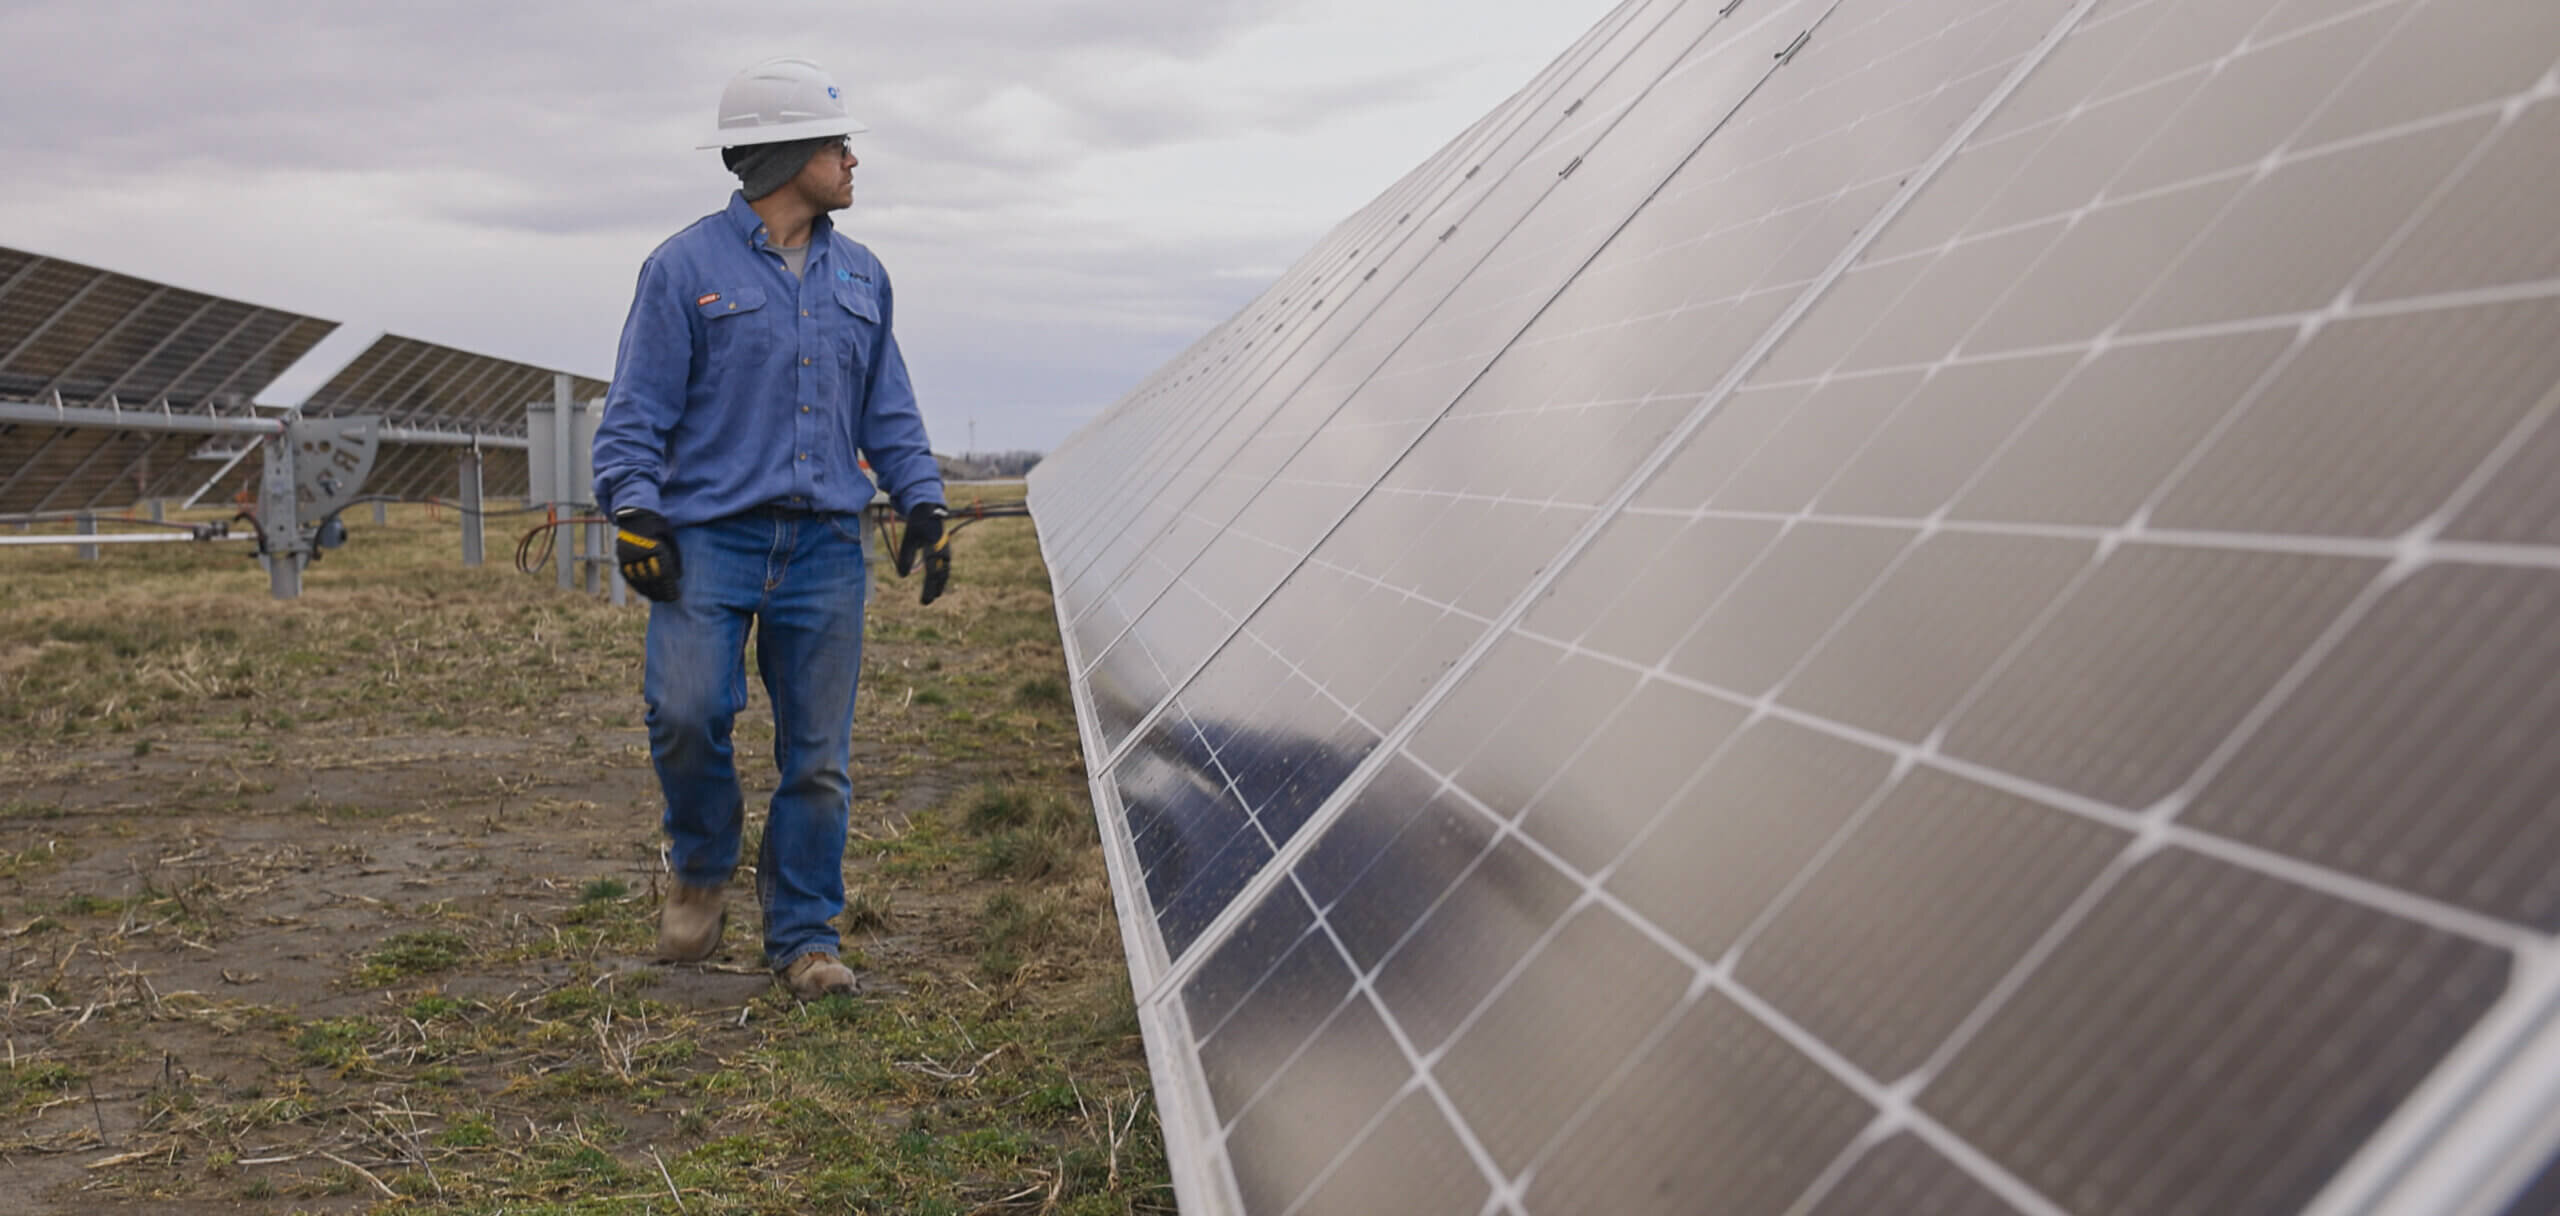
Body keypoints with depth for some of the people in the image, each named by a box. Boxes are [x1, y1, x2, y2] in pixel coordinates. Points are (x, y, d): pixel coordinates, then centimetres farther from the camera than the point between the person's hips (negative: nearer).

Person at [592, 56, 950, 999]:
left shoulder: (860, 277, 14)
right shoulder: (687, 267, -1)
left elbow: (888, 411, 21)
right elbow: (637, 408, -2)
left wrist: (921, 500, 11)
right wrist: (634, 509, -11)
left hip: (825, 549, 4)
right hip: (710, 538, -4)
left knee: (819, 754, 4)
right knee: (686, 711, -19)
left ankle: (804, 935, 17)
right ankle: (703, 866, 11)